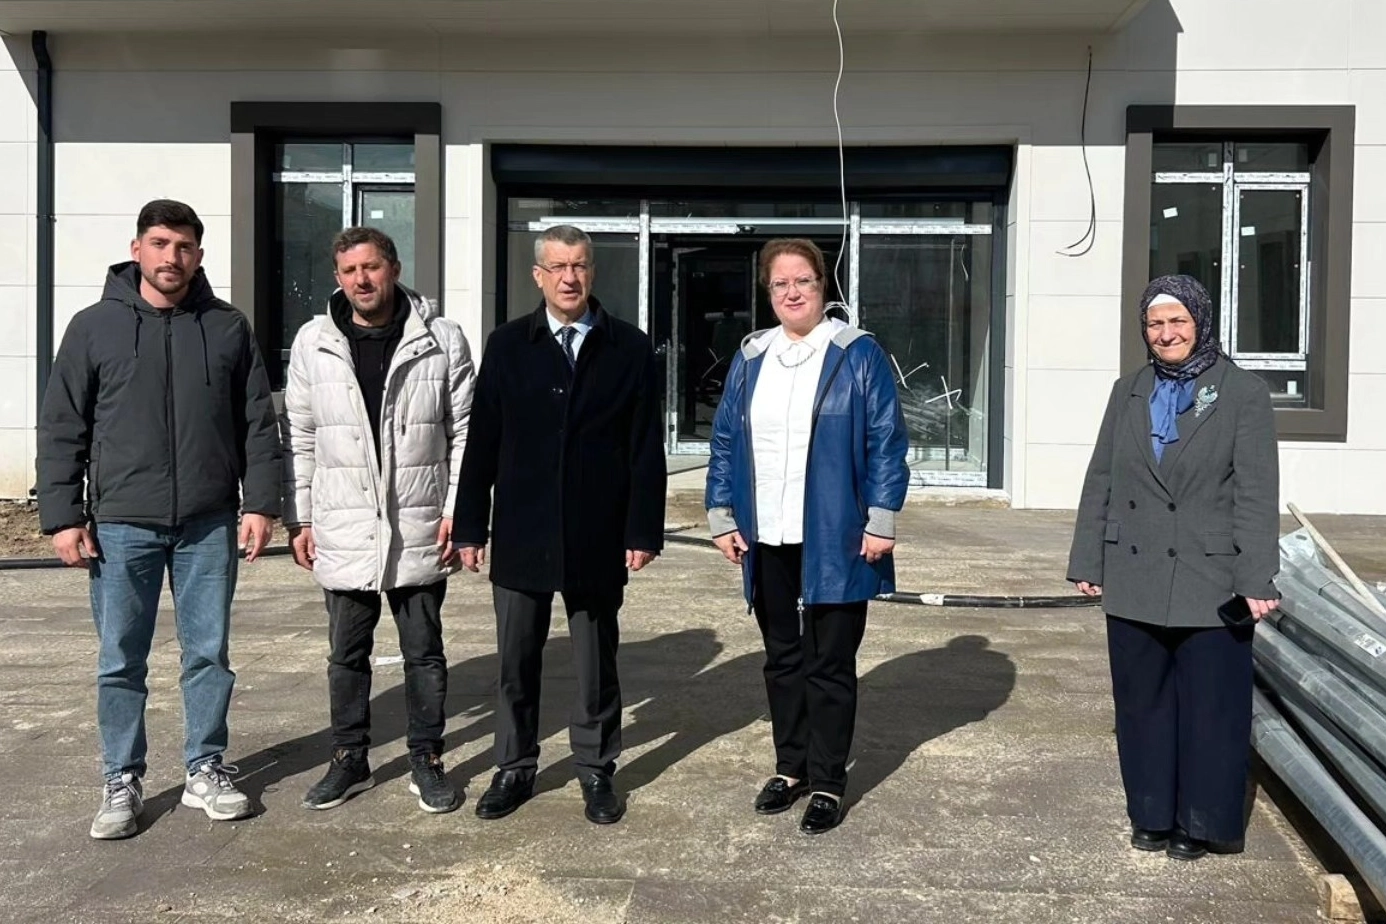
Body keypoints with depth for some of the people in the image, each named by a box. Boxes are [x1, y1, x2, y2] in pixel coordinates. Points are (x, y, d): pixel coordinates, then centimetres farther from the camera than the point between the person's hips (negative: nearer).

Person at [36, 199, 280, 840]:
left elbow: (258, 425, 5)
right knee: (121, 662, 7)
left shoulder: (229, 328, 4)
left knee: (209, 654, 9)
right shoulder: (94, 328, 2)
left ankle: (205, 770, 23)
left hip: (209, 525, 1)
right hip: (121, 526, 0)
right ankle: (123, 781, 21)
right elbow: (61, 431, 2)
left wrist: (260, 504, -2)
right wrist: (63, 516, -4)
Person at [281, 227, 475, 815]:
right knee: (347, 654, 13)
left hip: (419, 532, -1)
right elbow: (298, 438, 7)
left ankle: (427, 761, 23)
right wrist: (298, 518, 4)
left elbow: (464, 432, 0)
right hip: (342, 533, 2)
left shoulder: (442, 340, -2)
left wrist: (457, 509, -6)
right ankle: (349, 760, 28)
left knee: (424, 653, 9)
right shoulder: (314, 342, 2)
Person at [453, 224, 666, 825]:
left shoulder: (630, 348, 1)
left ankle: (596, 770, 25)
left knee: (597, 663, 10)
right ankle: (514, 769, 25)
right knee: (516, 662, 10)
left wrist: (644, 531, -5)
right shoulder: (507, 345, 4)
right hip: (521, 535, 1)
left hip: (597, 540, -1)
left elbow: (646, 448, -1)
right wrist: (471, 527, 1)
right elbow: (482, 441, 4)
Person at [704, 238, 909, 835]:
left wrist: (881, 521, -12)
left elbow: (887, 443, -6)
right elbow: (725, 443, 11)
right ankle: (790, 768, 29)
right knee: (782, 659, 14)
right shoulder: (750, 359, 9)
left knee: (830, 664, 5)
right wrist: (723, 517, 5)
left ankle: (827, 783, 17)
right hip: (768, 541, 4)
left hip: (833, 542, -4)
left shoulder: (858, 355, -3)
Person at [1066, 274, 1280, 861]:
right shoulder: (1128, 392, 10)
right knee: (1142, 705, 12)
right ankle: (1152, 815, 26)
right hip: (1134, 580, 4)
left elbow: (1257, 493, -7)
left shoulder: (1243, 393, -2)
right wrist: (1088, 562, 7)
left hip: (1210, 584, -4)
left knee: (1208, 708, 5)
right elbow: (1100, 481, 11)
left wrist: (1256, 580, -13)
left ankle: (1201, 822, 21)